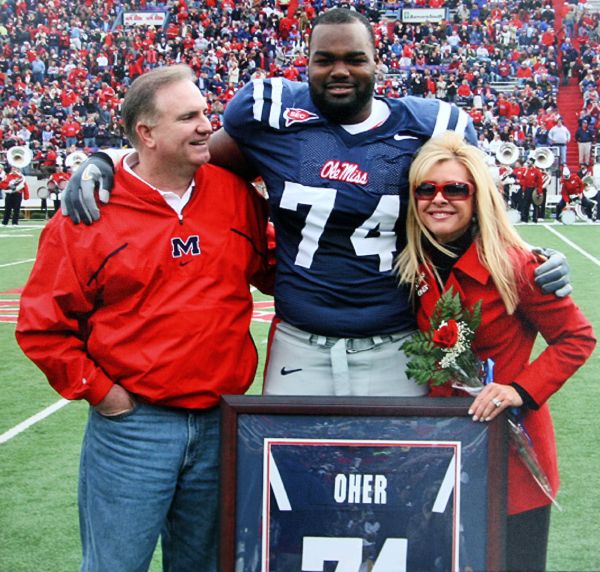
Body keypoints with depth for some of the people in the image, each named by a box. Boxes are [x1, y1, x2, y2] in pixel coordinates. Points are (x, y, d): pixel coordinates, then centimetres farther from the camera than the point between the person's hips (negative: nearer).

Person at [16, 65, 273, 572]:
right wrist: (95, 390, -6)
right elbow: (41, 324, -4)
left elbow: (268, 268, 18)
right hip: (132, 424, -3)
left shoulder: (237, 196, 2)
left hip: (221, 425, 4)